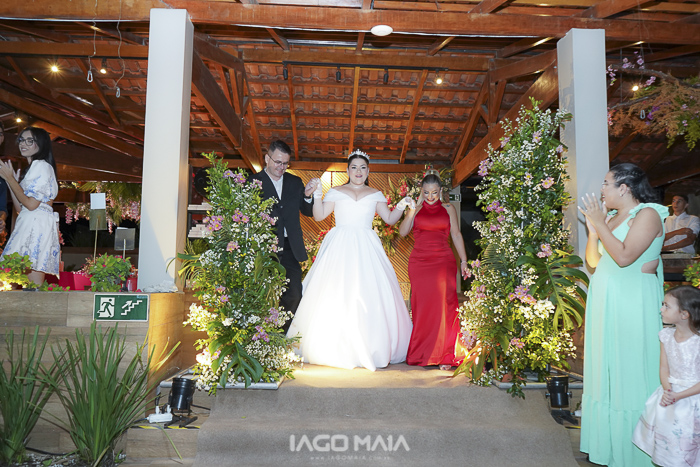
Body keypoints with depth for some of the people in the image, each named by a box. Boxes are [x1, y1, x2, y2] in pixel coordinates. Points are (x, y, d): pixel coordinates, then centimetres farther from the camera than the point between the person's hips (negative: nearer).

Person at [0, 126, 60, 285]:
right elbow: (20, 208, 20)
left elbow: (31, 204, -14)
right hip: (27, 225, 10)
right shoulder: (29, 169, 26)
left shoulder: (42, 166, -5)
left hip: (36, 224, -10)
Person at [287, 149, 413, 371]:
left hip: (366, 250, 1)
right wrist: (318, 195, -9)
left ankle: (370, 350, 3)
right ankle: (335, 350, 1)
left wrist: (401, 207, -4)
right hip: (340, 249, -1)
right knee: (334, 296, -7)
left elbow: (390, 219, 13)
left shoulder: (375, 195, 15)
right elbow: (319, 216, 4)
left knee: (370, 296, -7)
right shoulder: (336, 192, 10)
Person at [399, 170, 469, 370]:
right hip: (419, 262, 0)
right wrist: (414, 208, -9)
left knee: (444, 305, -8)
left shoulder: (448, 209, 11)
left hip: (444, 261, 0)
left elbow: (456, 235, 12)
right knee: (421, 307, 0)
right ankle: (420, 354, 11)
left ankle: (444, 356, -2)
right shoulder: (415, 209, 9)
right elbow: (403, 232, -4)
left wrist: (463, 261, 8)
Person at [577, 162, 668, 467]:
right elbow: (593, 261, 10)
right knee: (607, 370, 13)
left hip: (633, 303, -7)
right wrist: (592, 229, -2)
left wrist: (600, 224, -14)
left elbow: (624, 257, -22)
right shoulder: (611, 217, 11)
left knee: (630, 372, 1)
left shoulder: (647, 214, -10)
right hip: (605, 304, 8)